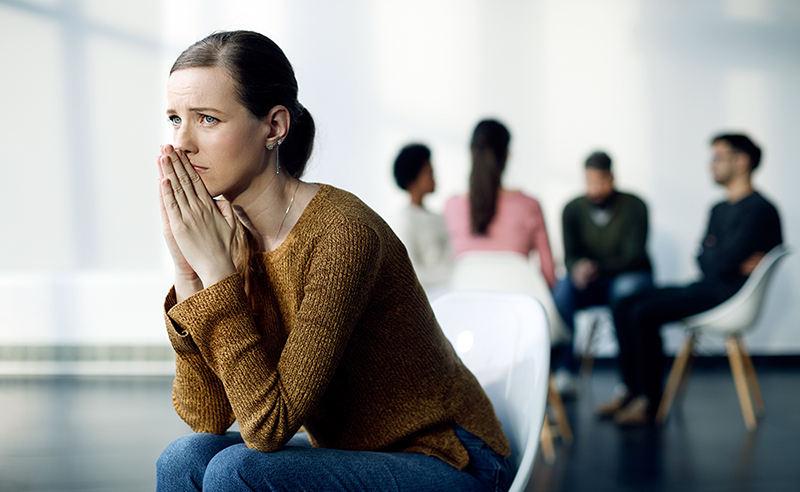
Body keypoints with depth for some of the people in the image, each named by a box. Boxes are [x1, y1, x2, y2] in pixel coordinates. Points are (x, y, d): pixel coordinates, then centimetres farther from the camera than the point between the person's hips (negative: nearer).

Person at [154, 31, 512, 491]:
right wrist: (189, 273, -16)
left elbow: (269, 426, -27)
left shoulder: (343, 234, -25)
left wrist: (217, 271, -26)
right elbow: (206, 417, -7)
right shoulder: (232, 232, -3)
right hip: (345, 454, 6)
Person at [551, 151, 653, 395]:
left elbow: (634, 255, -17)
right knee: (561, 289, -30)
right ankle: (564, 371, -31)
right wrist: (577, 269, -34)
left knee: (626, 288, -38)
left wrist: (598, 267, -35)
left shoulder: (634, 207, -10)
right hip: (590, 286, 2)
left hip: (630, 277, -2)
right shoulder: (573, 209, -1)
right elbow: (571, 254, -8)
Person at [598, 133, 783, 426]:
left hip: (729, 294, -10)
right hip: (705, 289, 10)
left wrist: (710, 254, 2)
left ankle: (651, 401, -14)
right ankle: (633, 389, 0)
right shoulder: (720, 209, 19)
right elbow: (702, 258, 10)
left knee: (644, 313, -23)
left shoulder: (759, 210, -13)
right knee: (625, 308, -2)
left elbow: (722, 264, -21)